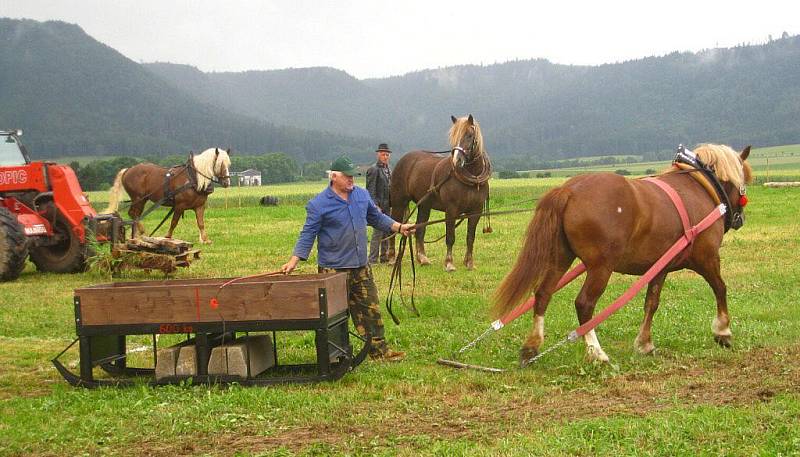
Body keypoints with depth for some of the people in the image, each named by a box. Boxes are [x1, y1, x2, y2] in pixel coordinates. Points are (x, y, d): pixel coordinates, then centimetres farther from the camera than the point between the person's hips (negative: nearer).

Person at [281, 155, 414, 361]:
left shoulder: (362, 195, 7)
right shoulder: (319, 204, -10)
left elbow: (376, 217, 22)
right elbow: (308, 234, -10)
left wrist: (399, 227, 14)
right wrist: (293, 261, -16)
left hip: (361, 267, 6)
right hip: (333, 269, -6)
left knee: (370, 309, 10)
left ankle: (379, 350, 18)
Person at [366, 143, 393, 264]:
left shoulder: (388, 170, 15)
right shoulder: (373, 170, -10)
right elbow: (371, 190, -15)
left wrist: (391, 204, 14)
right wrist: (375, 206, -21)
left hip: (387, 206, 8)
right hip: (378, 206, -8)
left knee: (387, 232, 12)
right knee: (378, 232, -7)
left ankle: (384, 257, 21)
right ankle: (373, 259, -3)